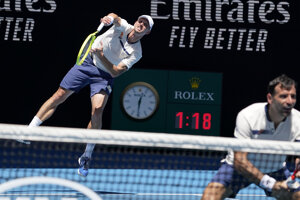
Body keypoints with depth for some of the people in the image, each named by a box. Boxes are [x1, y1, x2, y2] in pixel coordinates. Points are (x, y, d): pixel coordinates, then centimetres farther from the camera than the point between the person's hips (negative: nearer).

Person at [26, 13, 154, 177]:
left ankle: (86, 158, -9)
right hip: (87, 63, 1)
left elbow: (115, 72, -18)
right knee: (59, 96, -4)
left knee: (97, 109, -21)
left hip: (104, 76, -1)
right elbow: (114, 17, -29)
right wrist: (110, 18, -53)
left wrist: (101, 56, -30)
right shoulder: (124, 27, -8)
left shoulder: (136, 54, -11)